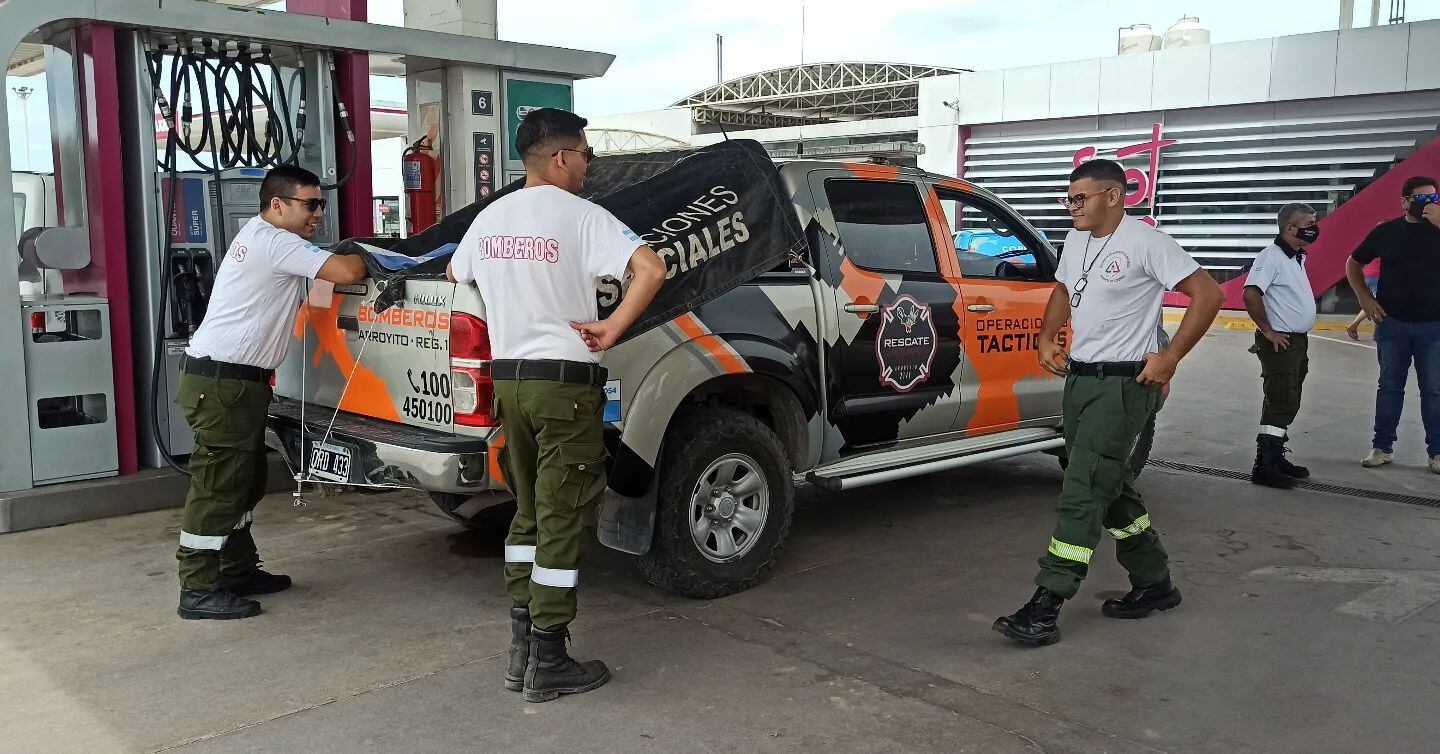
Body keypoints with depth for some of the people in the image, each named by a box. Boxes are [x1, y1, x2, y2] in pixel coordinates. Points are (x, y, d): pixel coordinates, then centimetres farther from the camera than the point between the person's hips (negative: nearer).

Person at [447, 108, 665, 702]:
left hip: (507, 379, 7)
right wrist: (612, 329, -15)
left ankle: (522, 647, 20)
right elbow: (651, 268, -23)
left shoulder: (490, 217, 10)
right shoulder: (581, 216, -10)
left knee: (528, 514, 17)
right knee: (563, 522, 0)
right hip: (565, 383, -7)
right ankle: (548, 664, 6)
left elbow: (455, 275, 27)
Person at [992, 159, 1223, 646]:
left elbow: (1208, 294, -13)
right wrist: (1047, 339, 14)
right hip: (1079, 378, 9)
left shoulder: (1145, 242, -13)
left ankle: (1046, 608, -13)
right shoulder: (1076, 240, 12)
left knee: (1083, 492, -13)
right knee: (1110, 487, 15)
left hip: (1123, 383, -9)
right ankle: (1155, 584, 30)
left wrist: (1169, 358, -16)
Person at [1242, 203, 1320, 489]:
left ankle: (1277, 458, 24)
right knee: (1281, 405, -9)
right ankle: (1264, 467, -6)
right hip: (1280, 342, -10)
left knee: (1287, 404, 15)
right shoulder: (1272, 256, -16)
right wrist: (1268, 331, -21)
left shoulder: (1297, 257, 14)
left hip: (1298, 342, 10)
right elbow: (1251, 294, -27)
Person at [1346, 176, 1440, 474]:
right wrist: (1365, 298, 2)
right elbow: (1353, 263, 13)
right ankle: (1382, 448, 16)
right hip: (1392, 323, 1)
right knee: (1390, 387, 9)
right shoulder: (1386, 231, 3)